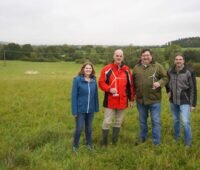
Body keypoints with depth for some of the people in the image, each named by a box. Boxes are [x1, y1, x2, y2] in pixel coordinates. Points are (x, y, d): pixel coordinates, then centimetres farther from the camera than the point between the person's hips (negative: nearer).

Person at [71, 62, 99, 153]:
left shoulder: (93, 80, -1)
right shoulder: (77, 80, -12)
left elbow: (95, 95, 5)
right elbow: (74, 96, -10)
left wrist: (96, 108, 5)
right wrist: (74, 110, -12)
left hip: (90, 109, 3)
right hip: (80, 109, -3)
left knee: (89, 127, 17)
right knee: (79, 128, 3)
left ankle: (89, 144, 37)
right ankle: (75, 145, 25)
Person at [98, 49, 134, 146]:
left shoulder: (127, 70, 7)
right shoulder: (107, 69, -4)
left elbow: (130, 85, 11)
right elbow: (101, 82, -5)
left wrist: (131, 99, 11)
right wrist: (109, 89, -22)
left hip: (122, 101, 3)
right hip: (109, 101, -3)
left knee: (118, 122, 12)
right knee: (107, 122, 0)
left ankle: (115, 141, 26)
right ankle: (104, 142, 15)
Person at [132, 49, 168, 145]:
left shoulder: (158, 66, -3)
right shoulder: (136, 68, 5)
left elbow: (165, 77, -2)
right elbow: (133, 81, 11)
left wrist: (160, 83, -22)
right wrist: (133, 93, 5)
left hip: (154, 99, -3)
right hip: (140, 99, 3)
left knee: (156, 121, 1)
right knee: (142, 121, 18)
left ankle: (156, 142, 12)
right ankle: (142, 138, 36)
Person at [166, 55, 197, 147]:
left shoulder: (189, 72, -11)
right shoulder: (170, 72, 0)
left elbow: (193, 89, -8)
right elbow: (166, 82, 22)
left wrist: (193, 103, -9)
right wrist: (168, 91, 7)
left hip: (185, 102, -4)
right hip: (173, 101, 4)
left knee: (186, 122, -10)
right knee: (176, 120, 16)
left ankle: (188, 143, 5)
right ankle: (176, 137, 35)